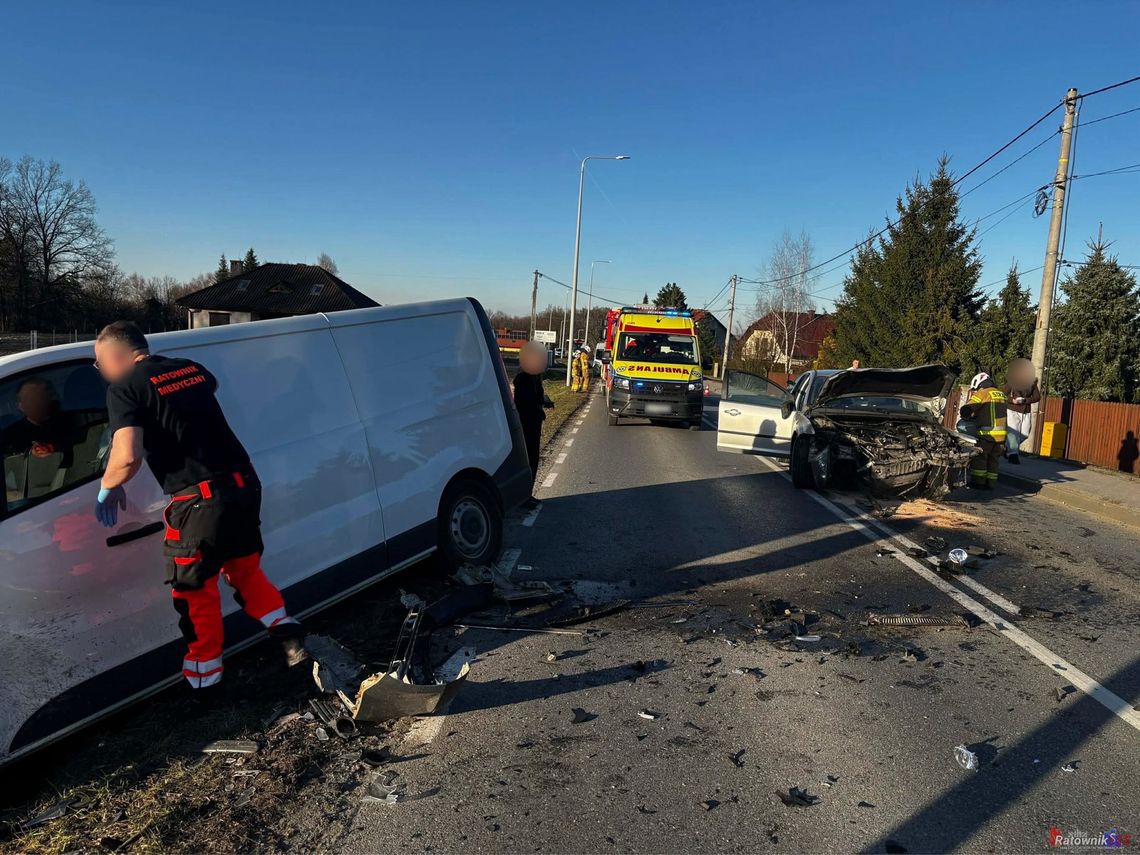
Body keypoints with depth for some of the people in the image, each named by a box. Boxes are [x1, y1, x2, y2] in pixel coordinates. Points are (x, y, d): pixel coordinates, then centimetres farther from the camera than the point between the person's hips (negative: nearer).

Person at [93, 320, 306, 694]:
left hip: (201, 499, -6)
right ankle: (290, 637, 18)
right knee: (245, 569, 25)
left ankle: (203, 678, 24)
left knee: (196, 591, 12)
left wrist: (107, 487, 4)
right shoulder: (189, 368, 15)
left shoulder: (124, 388, -4)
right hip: (244, 484, 6)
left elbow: (128, 456, -16)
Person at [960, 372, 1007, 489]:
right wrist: (975, 416, 22)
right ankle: (990, 483, 15)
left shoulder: (983, 393, -5)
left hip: (987, 433, -7)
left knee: (979, 457, 1)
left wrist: (966, 416, 11)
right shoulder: (1000, 394, 18)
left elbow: (967, 409, -11)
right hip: (1001, 433, 7)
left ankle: (978, 481, 1)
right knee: (993, 459, 12)